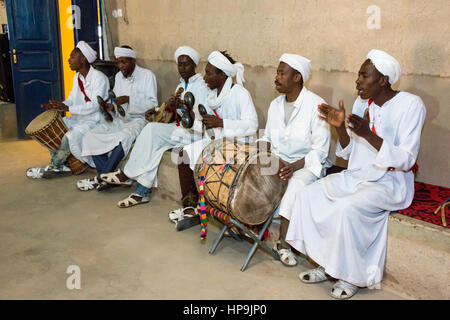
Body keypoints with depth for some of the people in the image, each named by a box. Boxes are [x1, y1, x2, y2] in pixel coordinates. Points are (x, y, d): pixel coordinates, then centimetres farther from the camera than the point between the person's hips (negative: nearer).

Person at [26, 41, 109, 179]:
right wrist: (56, 106, -4)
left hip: (95, 119, -9)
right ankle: (59, 165, -1)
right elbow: (72, 99, 17)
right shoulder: (77, 77, 12)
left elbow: (94, 106, -25)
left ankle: (55, 166, -7)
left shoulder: (99, 78, -16)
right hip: (79, 117, 9)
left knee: (71, 136, -32)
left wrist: (67, 108, -31)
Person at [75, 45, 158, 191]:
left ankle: (101, 178, -23)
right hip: (119, 119, 7)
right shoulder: (119, 76, 15)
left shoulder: (147, 75, -4)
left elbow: (153, 104, -13)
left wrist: (129, 99, -23)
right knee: (90, 136, -15)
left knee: (123, 137, -38)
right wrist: (111, 108, -4)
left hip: (139, 119, -6)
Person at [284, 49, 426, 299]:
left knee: (346, 208, -32)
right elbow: (348, 153, 9)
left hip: (390, 183, -7)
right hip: (357, 176, 7)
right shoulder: (362, 102, 6)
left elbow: (406, 160, -19)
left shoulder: (410, 105, -13)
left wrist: (368, 134, -28)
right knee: (306, 195, -9)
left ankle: (352, 276, -8)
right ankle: (326, 265, 1)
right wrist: (340, 127, -11)